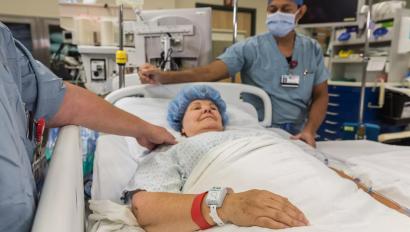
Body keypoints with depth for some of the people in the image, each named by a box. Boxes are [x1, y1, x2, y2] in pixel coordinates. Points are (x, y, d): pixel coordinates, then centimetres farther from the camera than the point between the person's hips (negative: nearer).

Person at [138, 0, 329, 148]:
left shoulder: (313, 50, 4)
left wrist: (310, 130, -12)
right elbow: (209, 72, -19)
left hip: (298, 136, 3)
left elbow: (321, 95, 5)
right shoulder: (250, 48, -7)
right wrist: (163, 77, -33)